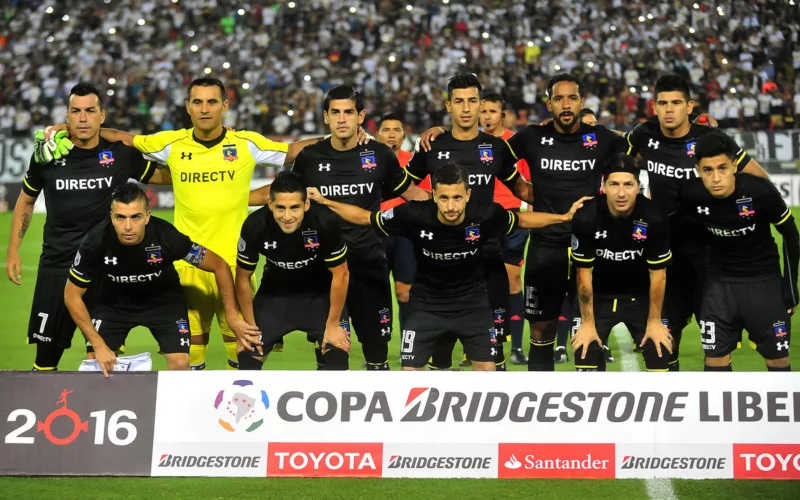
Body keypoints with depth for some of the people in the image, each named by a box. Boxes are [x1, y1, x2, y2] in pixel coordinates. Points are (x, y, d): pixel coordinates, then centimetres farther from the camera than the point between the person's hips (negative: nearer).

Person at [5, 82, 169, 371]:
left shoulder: (121, 153, -2)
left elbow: (164, 177, 14)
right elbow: (26, 201, 14)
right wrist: (13, 251, 10)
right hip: (56, 267, 1)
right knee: (46, 354, 5)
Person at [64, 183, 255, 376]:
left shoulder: (168, 237, -34)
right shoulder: (95, 242, -32)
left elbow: (220, 266, -17)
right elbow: (72, 295, -17)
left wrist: (232, 316, -18)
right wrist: (98, 344, -22)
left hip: (163, 300, -1)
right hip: (113, 302, 1)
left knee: (180, 363, -14)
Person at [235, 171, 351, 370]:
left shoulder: (325, 222, -32)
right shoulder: (255, 226, -28)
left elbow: (340, 274, -17)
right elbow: (243, 277, -10)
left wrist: (333, 324, -12)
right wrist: (250, 326, -5)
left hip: (320, 294, -1)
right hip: (274, 294, 1)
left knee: (337, 353, -15)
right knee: (248, 353, -4)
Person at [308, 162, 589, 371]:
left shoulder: (486, 215, -21)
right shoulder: (415, 215, -25)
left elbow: (521, 220, 1)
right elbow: (365, 217, -10)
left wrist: (564, 217, 1)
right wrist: (325, 202, -15)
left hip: (472, 303, 1)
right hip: (427, 305, -1)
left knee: (487, 371, -1)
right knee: (409, 374, -4)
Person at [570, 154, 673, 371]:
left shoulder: (654, 219, -24)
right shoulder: (586, 218, -25)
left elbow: (658, 274, -12)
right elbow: (584, 274, -14)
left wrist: (654, 320, -5)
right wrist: (587, 322, -9)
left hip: (640, 296, 1)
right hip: (599, 296, 0)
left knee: (660, 353, -5)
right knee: (585, 352, -8)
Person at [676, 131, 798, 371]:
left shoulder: (760, 191, -25)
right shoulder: (690, 196, -19)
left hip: (764, 280, -2)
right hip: (720, 282, 2)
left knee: (778, 359, 2)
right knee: (715, 358, 1)